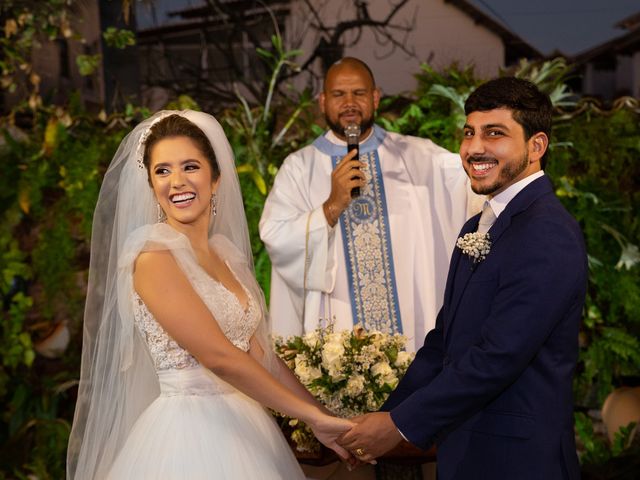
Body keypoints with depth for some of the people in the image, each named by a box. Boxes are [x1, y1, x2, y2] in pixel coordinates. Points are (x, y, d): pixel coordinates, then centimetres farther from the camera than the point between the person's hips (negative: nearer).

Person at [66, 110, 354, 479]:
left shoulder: (225, 254, 9)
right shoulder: (154, 255, -14)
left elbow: (258, 353, 8)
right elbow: (218, 356, -20)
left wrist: (324, 415, 2)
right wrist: (313, 415, -16)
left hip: (244, 429, 7)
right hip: (188, 434, -7)